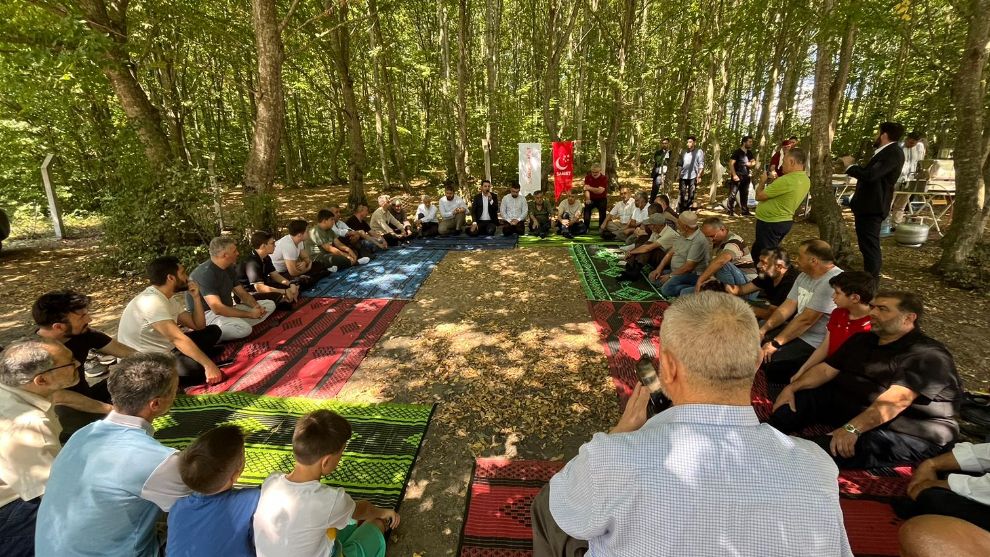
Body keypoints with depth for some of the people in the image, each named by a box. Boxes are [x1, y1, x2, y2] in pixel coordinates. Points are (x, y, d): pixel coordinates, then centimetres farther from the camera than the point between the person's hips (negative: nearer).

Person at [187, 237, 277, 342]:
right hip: (207, 315, -10)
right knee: (244, 329, -37)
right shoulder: (205, 273, -21)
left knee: (269, 304, 3)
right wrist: (249, 314, -22)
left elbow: (242, 293, 11)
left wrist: (256, 306, -10)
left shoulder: (229, 269, 8)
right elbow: (217, 308, -28)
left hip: (227, 310, 10)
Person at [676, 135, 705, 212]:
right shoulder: (684, 152, 10)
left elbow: (701, 165, -4)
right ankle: (680, 210, 14)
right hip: (683, 176, 3)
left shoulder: (699, 152, -2)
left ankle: (688, 210, 11)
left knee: (691, 195, 3)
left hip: (693, 177, -3)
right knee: (682, 194, 7)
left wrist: (699, 176, -11)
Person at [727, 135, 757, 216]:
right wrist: (734, 175, -22)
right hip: (737, 177, -7)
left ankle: (745, 212, 18)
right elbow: (731, 164, -14)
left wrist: (751, 164, -6)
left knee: (744, 195, 11)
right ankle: (730, 212, -4)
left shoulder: (749, 153, 14)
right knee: (732, 194, -8)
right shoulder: (737, 152, -7)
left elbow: (754, 162, 18)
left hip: (745, 177, 7)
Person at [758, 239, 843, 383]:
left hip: (814, 343, -9)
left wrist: (776, 343, -21)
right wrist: (763, 329, -6)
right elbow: (787, 307, 6)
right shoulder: (804, 276, 9)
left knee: (764, 361, -22)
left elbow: (806, 319, -24)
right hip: (795, 331, 9)